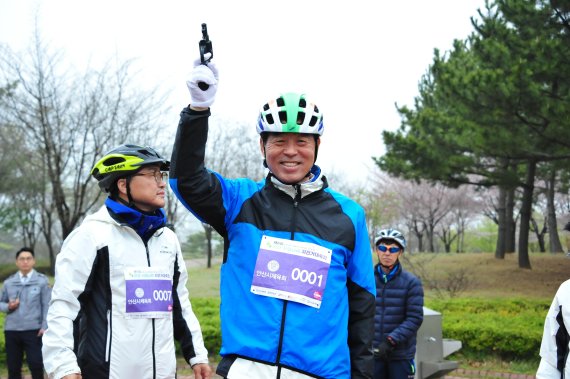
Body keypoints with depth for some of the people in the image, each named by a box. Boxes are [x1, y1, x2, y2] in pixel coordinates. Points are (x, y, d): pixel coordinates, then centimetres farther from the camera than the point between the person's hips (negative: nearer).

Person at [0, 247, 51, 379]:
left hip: (34, 330, -3)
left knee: (36, 364, -6)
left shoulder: (42, 280, 4)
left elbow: (47, 305, 0)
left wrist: (45, 326, -9)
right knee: (13, 366, 7)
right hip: (11, 330, 3)